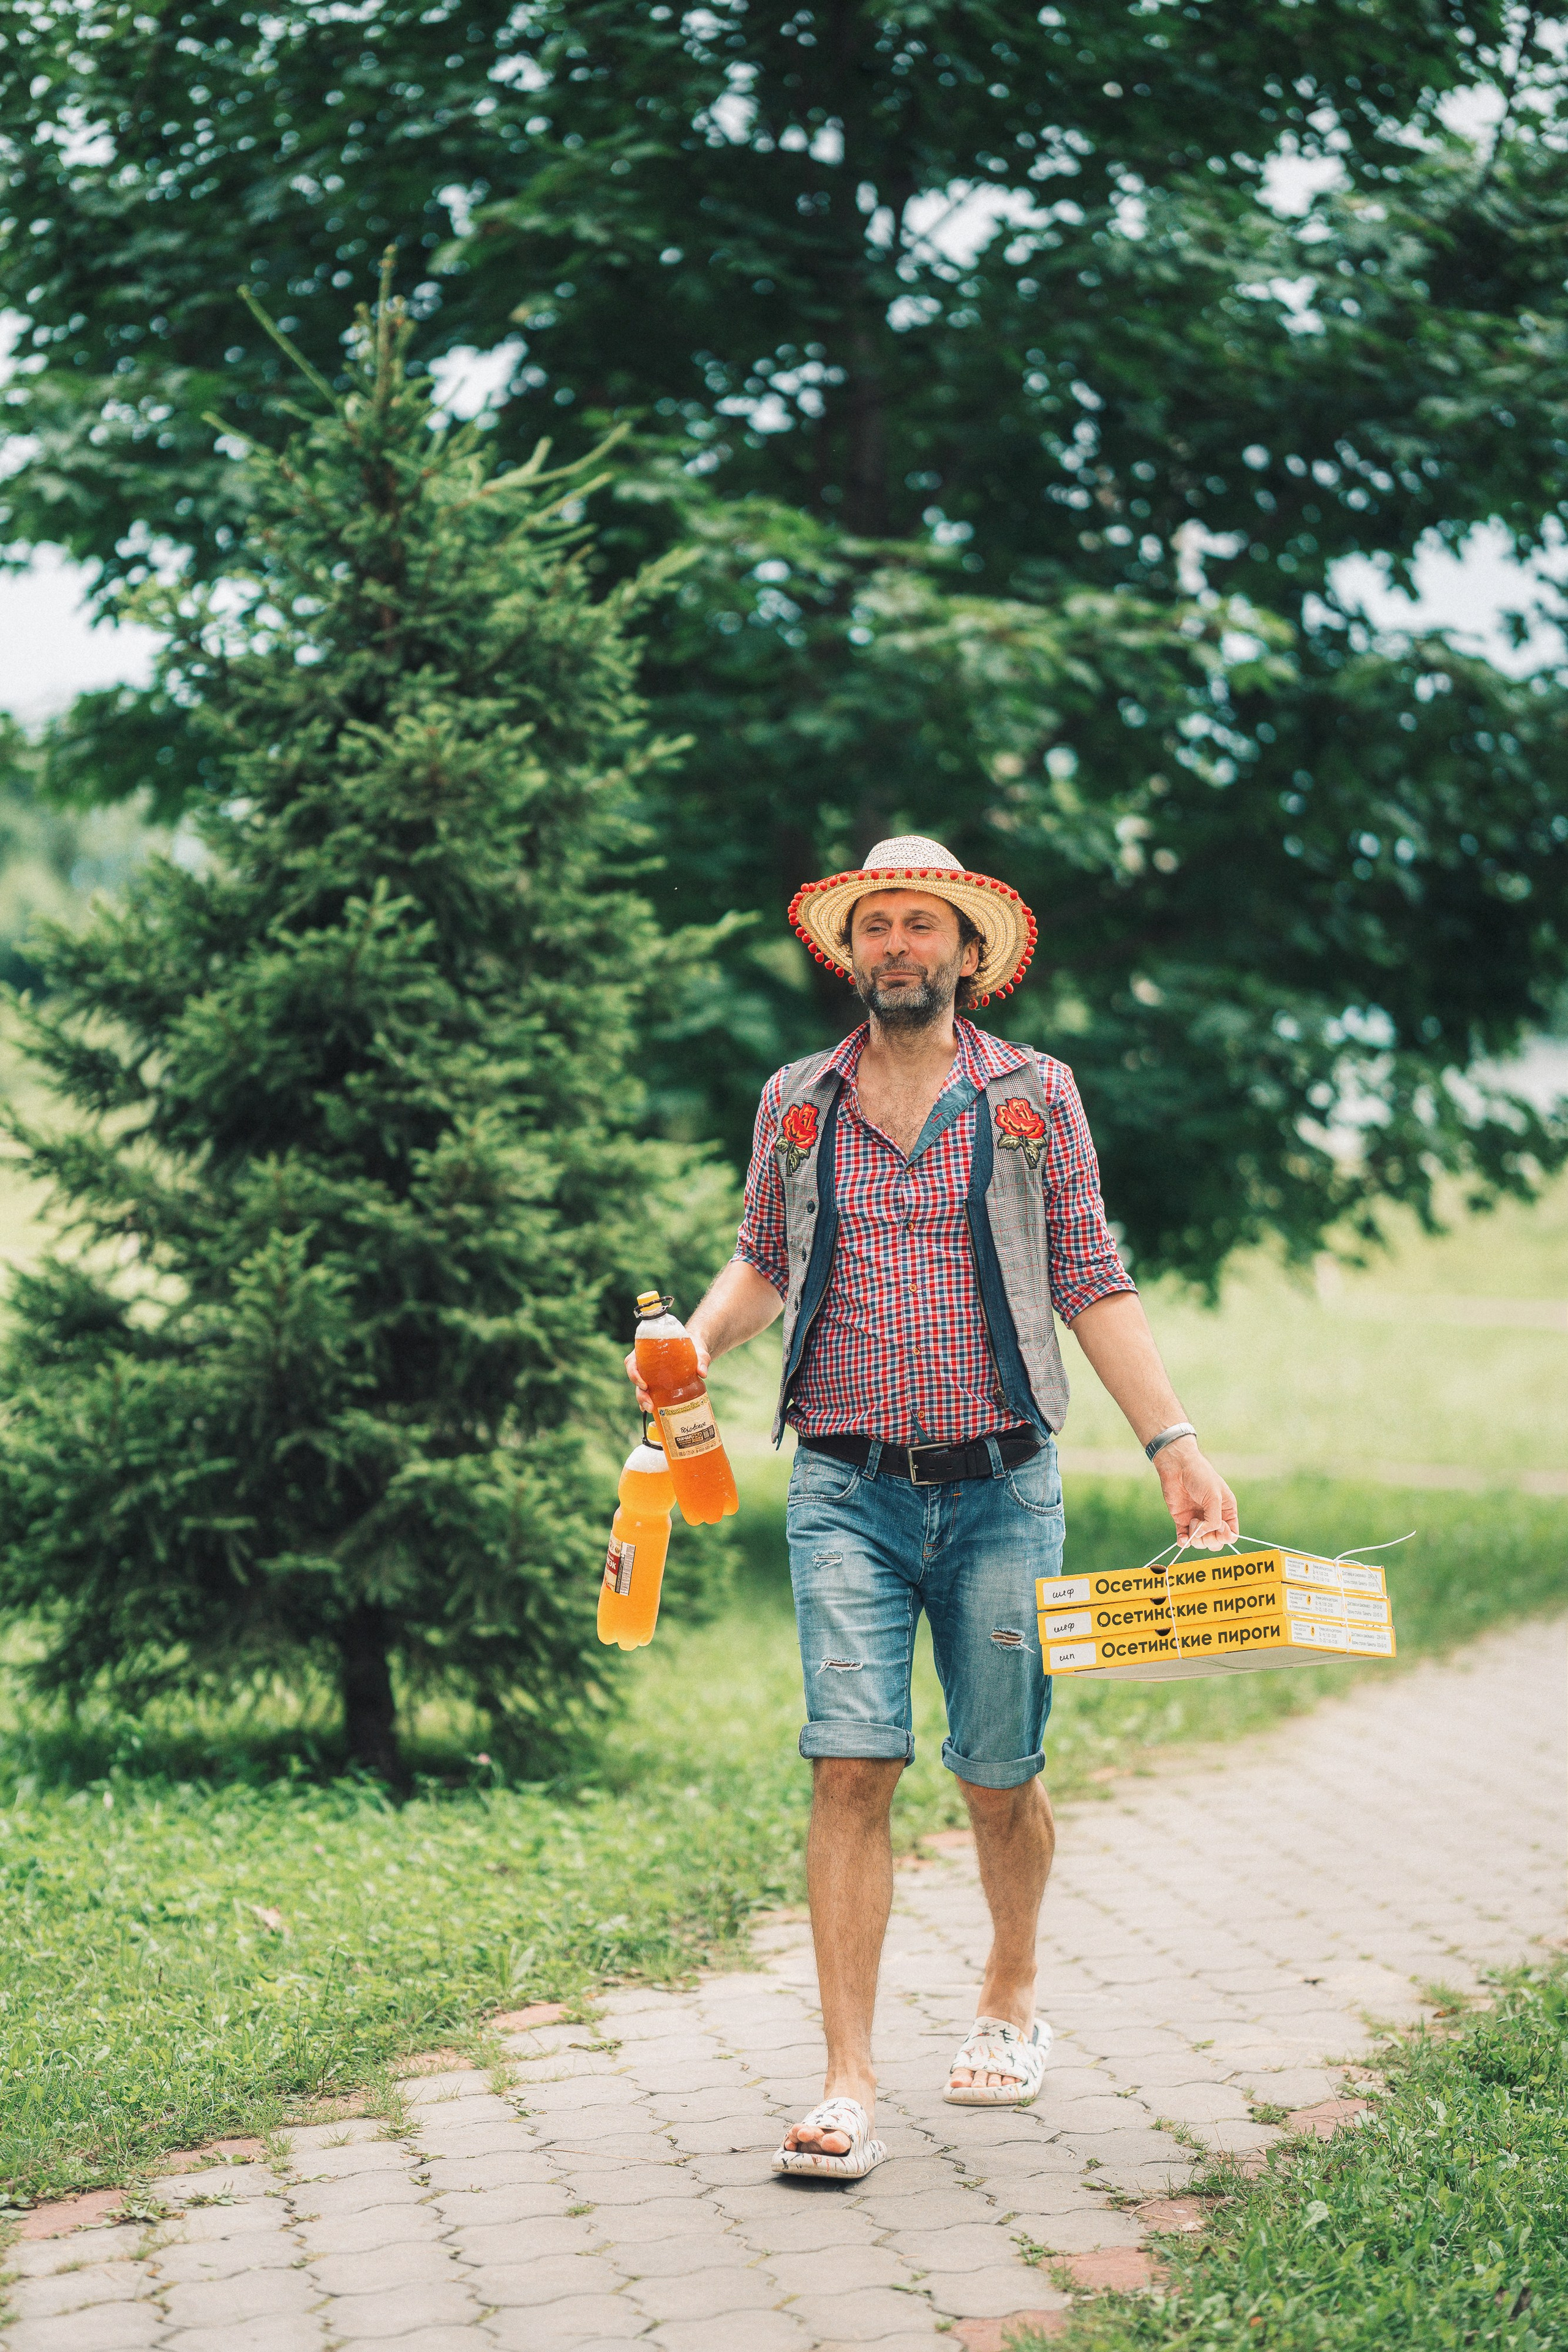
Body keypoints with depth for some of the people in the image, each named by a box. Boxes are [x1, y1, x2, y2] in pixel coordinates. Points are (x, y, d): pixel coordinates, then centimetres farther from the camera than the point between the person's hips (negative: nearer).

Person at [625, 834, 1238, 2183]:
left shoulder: (1035, 1097, 5)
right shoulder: (798, 1103, 9)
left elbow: (1093, 1285, 5)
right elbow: (764, 1263, 19)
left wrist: (1175, 1444, -1)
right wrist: (697, 1340, -2)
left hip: (1000, 1488, 0)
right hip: (848, 1489, 0)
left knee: (999, 1774, 7)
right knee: (852, 1767, -9)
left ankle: (1012, 1998, 34)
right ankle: (849, 2084, -5)